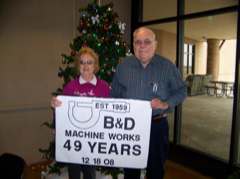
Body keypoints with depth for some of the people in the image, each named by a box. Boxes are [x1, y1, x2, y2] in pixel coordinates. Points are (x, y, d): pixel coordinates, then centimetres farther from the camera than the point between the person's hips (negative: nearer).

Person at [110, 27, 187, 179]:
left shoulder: (168, 66, -4)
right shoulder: (123, 65, 2)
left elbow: (181, 91, 3)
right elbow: (115, 95, 8)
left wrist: (166, 103, -15)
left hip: (157, 126, -1)